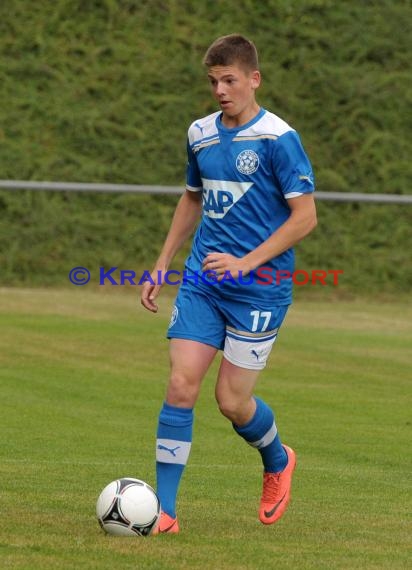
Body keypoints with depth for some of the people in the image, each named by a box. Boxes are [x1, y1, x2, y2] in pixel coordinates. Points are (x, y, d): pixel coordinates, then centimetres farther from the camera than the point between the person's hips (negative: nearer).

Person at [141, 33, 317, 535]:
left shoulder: (278, 139, -11)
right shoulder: (200, 134, 8)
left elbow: (304, 216, -12)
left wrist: (247, 262, -19)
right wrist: (161, 267, 20)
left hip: (260, 288, -5)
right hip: (202, 281, 5)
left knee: (232, 400, -3)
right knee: (181, 385, -8)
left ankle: (278, 463, 30)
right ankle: (163, 510, -5)